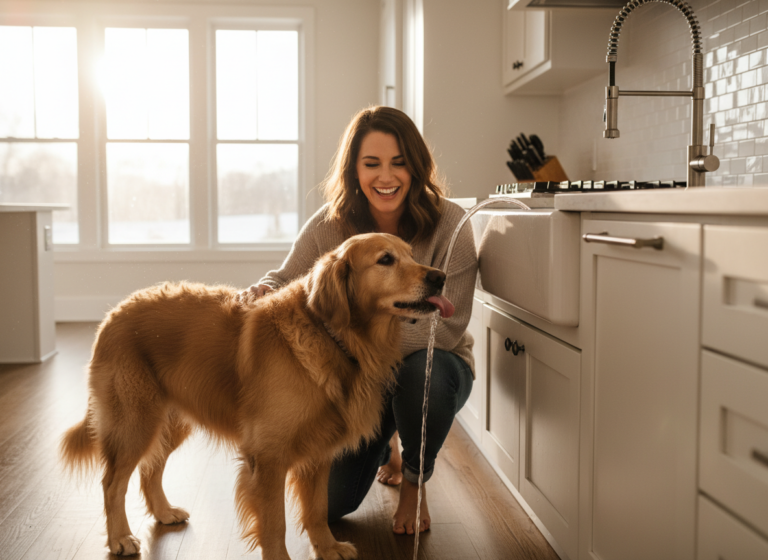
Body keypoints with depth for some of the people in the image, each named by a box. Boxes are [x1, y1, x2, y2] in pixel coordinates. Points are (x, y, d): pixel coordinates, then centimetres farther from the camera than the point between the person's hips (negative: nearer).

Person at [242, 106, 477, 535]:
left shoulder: (448, 222, -20)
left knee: (426, 371, -40)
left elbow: (446, 328, -24)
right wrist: (259, 294, -29)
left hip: (434, 364, -2)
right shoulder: (329, 225, -12)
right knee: (329, 502, -5)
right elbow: (286, 281, -3)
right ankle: (384, 445, 33)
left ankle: (415, 481, -5)